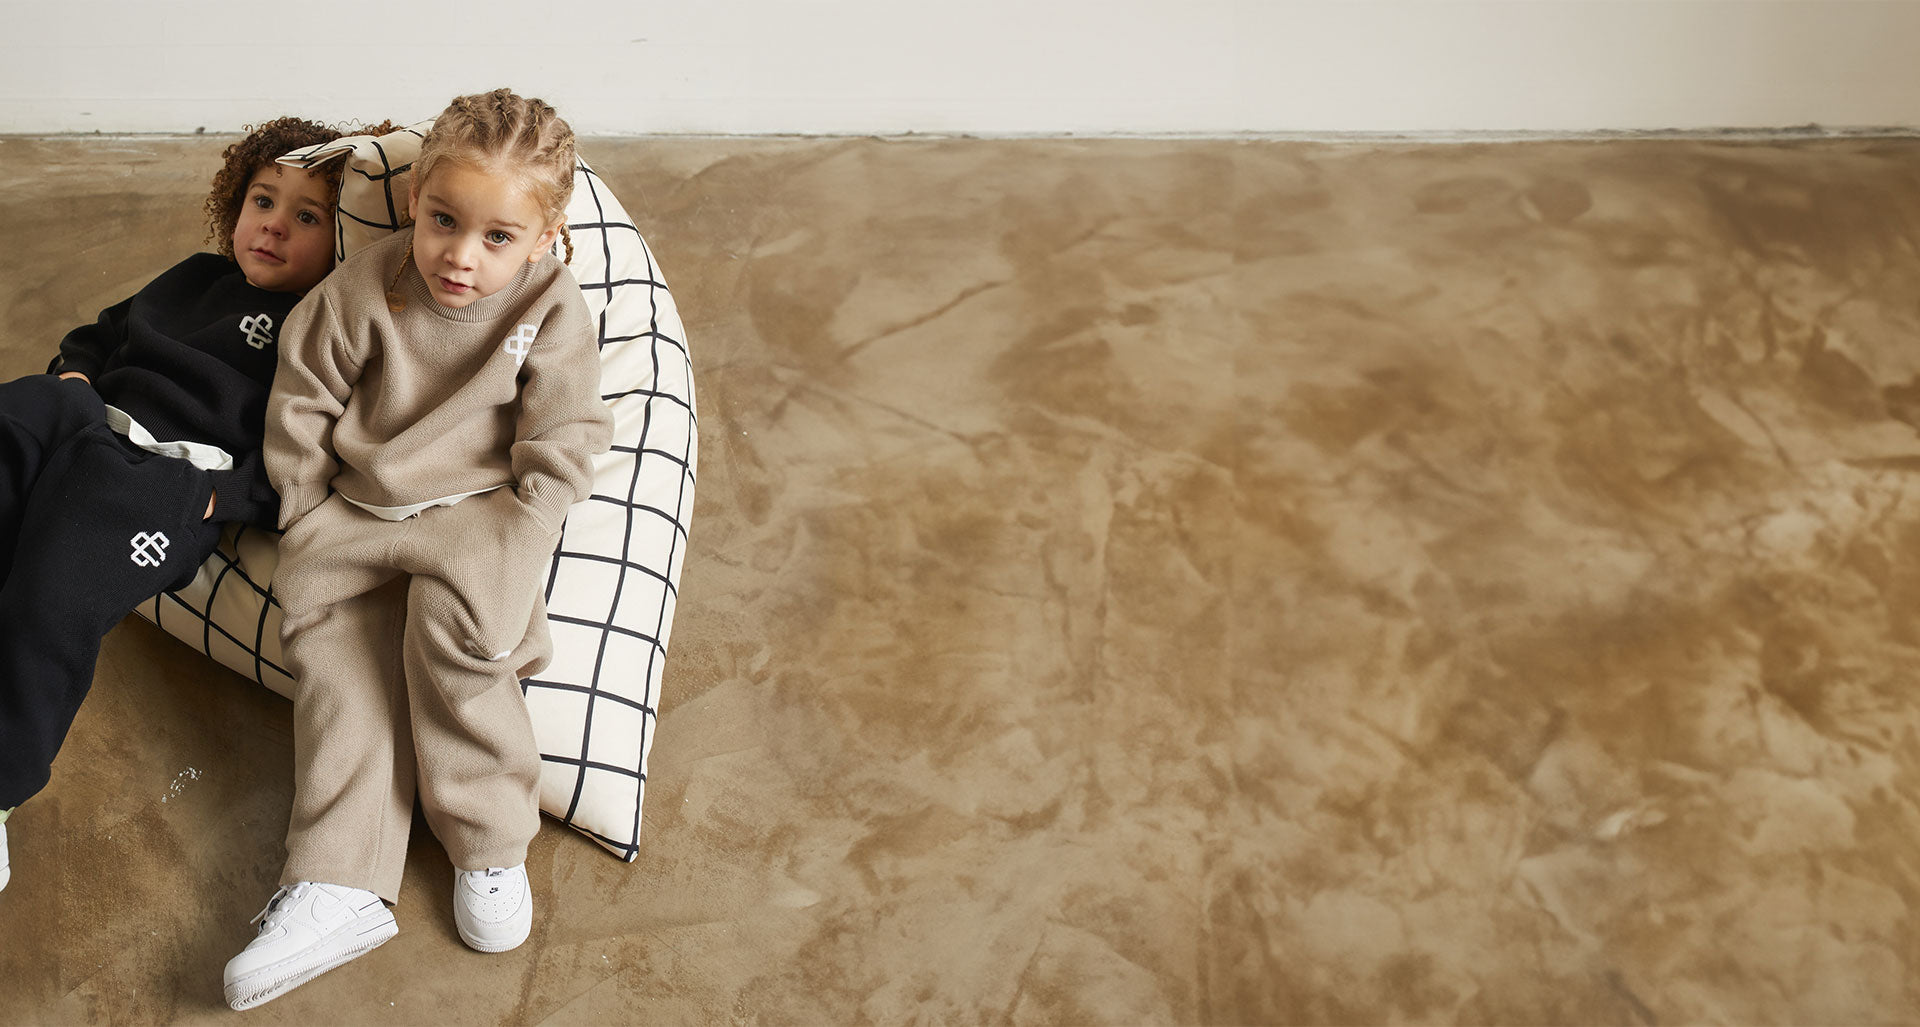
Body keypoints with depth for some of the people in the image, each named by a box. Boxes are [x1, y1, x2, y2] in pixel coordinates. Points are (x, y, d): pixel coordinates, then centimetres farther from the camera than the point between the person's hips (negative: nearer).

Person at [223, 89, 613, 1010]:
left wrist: (509, 544, -14)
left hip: (479, 510, -3)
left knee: (453, 623, -31)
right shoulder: (363, 291, -7)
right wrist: (310, 517, 6)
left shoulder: (553, 313, -11)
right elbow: (301, 397, 5)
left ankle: (489, 843, -15)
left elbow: (561, 447, -6)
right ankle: (338, 886, -19)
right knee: (337, 654, -16)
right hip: (360, 510, 3)